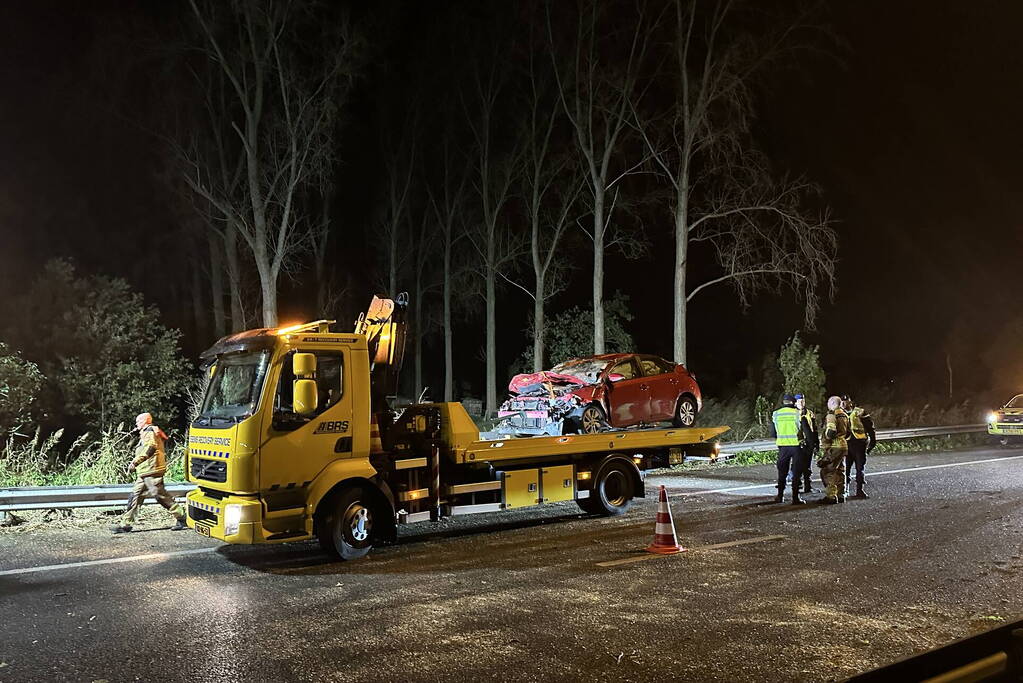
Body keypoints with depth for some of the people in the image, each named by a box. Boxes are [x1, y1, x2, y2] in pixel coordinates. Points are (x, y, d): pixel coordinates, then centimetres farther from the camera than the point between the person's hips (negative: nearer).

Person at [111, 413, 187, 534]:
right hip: (144, 473, 11)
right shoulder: (148, 433, 27)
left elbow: (150, 448, -18)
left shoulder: (149, 431, -5)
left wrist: (135, 461, -16)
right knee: (136, 495, 7)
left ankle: (181, 516, -6)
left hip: (151, 470, -11)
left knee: (160, 495, -10)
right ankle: (126, 523, 8)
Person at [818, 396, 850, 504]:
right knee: (840, 471, 16)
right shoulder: (844, 415, 15)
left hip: (834, 447, -9)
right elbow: (848, 432, 19)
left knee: (828, 471, -6)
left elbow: (831, 431, -22)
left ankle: (831, 496, -9)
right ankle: (841, 495, 20)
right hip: (843, 445, 9)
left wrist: (825, 439, -5)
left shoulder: (832, 415, -13)